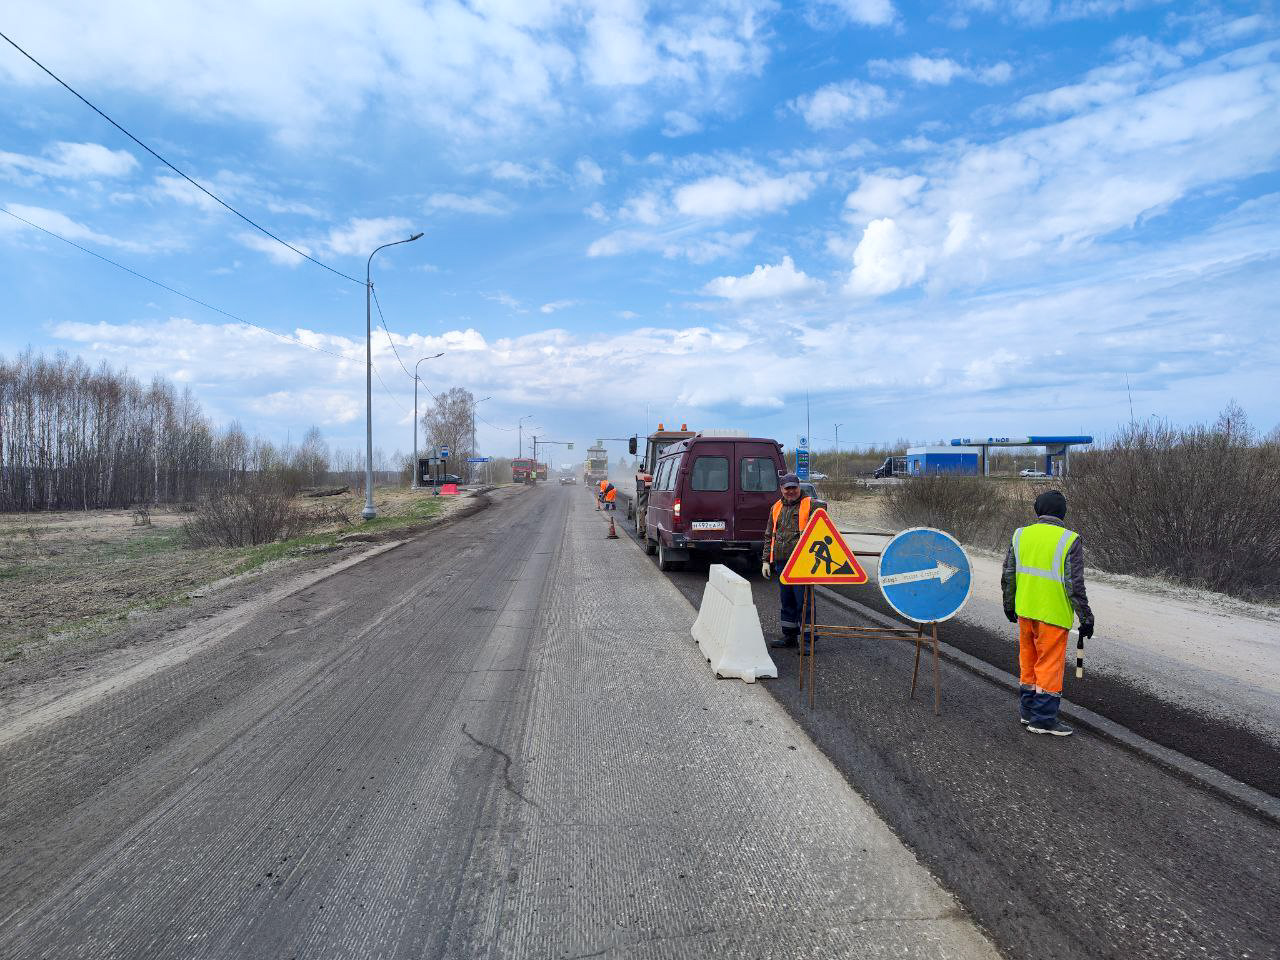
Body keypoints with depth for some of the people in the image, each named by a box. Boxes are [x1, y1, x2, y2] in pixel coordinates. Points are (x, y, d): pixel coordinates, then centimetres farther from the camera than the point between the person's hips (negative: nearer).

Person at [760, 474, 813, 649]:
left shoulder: (810, 505, 1)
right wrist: (766, 560, 14)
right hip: (781, 562, 6)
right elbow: (769, 536, 20)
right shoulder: (776, 508, 17)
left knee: (803, 601, -5)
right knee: (786, 600, 13)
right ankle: (789, 635, 23)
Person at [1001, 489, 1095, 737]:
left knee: (1029, 661, 18)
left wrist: (1009, 606, 20)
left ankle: (1028, 710, 29)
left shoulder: (1020, 535, 3)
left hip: (1025, 611, 5)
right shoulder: (1070, 541, -11)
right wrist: (1086, 618, -4)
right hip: (1053, 614, -5)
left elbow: (1007, 576, 7)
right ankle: (1043, 718, 11)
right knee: (1051, 664, 5)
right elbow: (1075, 585, -13)